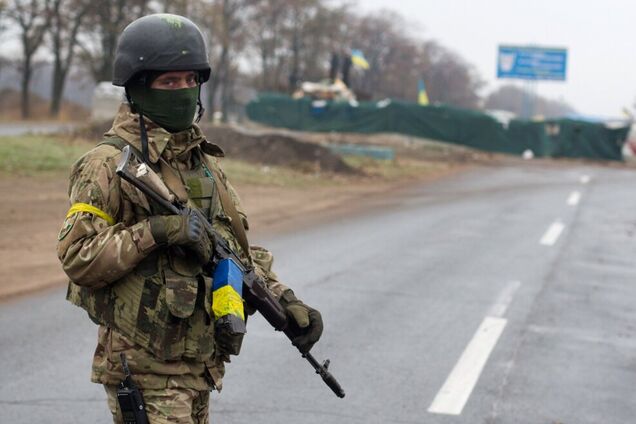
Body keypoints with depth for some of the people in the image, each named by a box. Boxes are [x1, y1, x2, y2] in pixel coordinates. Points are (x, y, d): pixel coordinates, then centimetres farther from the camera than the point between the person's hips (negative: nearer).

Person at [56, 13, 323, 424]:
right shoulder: (110, 165, -11)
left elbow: (237, 247, 17)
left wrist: (286, 302, 5)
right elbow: (77, 258, -17)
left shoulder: (204, 160, 13)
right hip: (145, 371, -8)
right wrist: (156, 231, -26)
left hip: (200, 366, 8)